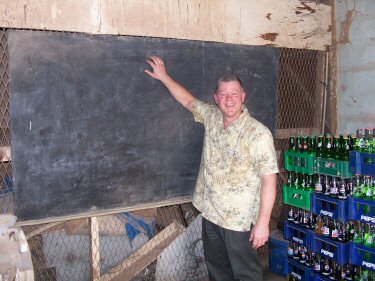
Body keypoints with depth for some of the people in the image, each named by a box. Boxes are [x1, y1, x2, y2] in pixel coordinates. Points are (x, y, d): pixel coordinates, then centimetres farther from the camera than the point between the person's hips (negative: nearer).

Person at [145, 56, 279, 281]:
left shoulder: (258, 133, -19)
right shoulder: (212, 118, 1)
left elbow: (269, 180, -19)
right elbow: (189, 101, 18)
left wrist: (263, 222, -20)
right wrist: (164, 77, 18)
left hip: (240, 220, -6)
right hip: (210, 213, 7)